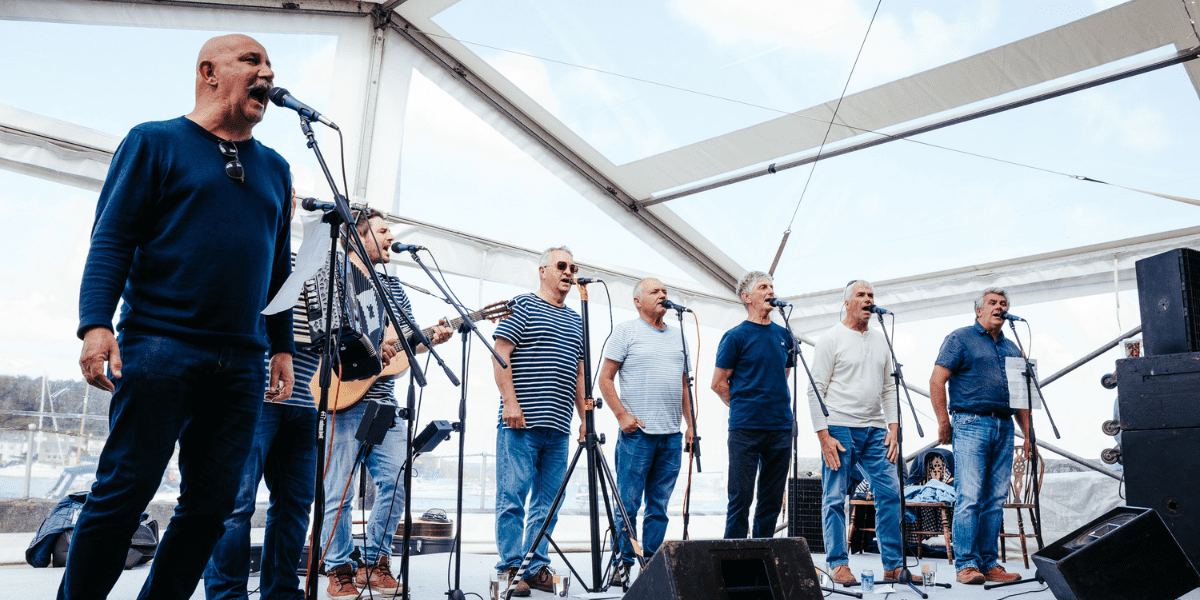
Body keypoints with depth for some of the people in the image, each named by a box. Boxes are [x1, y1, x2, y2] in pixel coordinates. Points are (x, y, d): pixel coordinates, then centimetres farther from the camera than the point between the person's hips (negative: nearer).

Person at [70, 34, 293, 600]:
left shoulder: (274, 168, 20)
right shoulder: (156, 141, 6)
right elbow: (111, 238, -2)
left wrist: (282, 346, 15)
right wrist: (96, 324, -14)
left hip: (242, 363, 5)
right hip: (160, 345, -5)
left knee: (211, 505, 4)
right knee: (125, 489, -4)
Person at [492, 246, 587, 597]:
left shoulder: (576, 322, 20)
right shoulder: (522, 306, 2)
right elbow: (500, 354, -7)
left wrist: (585, 418, 15)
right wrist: (510, 401, -15)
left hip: (559, 429, 6)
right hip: (520, 423, -6)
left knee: (547, 505, 8)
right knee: (512, 498, -4)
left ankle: (537, 568, 14)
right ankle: (511, 568, 3)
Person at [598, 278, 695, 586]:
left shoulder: (677, 337, 18)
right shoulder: (626, 331, 2)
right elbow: (605, 378, -2)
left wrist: (691, 424, 12)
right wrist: (622, 414, -12)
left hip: (672, 435, 5)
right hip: (637, 432, -5)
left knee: (659, 506, 8)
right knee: (628, 504, -3)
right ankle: (622, 564, 6)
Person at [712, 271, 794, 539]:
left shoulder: (783, 335, 13)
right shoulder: (736, 336, -3)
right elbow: (719, 383, -1)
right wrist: (743, 409, 4)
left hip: (781, 428, 5)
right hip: (745, 429, -5)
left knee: (772, 499, 9)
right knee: (741, 497, -2)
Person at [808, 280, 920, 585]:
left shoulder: (880, 341, 16)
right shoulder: (832, 339, -2)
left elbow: (889, 388, 18)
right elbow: (816, 390, -6)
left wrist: (893, 429, 6)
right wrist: (823, 436, -13)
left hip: (875, 430, 5)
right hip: (840, 428, -5)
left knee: (891, 493, 1)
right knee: (835, 498, -1)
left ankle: (894, 565, 10)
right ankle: (838, 564, 8)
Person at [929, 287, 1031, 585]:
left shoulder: (1012, 348, 21)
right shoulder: (961, 338, 2)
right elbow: (937, 381, -5)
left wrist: (1028, 434, 14)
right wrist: (944, 423, -11)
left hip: (1004, 428, 6)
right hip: (971, 424, -6)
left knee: (996, 500, 6)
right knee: (969, 497, -10)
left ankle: (989, 563, 13)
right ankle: (966, 565, -7)